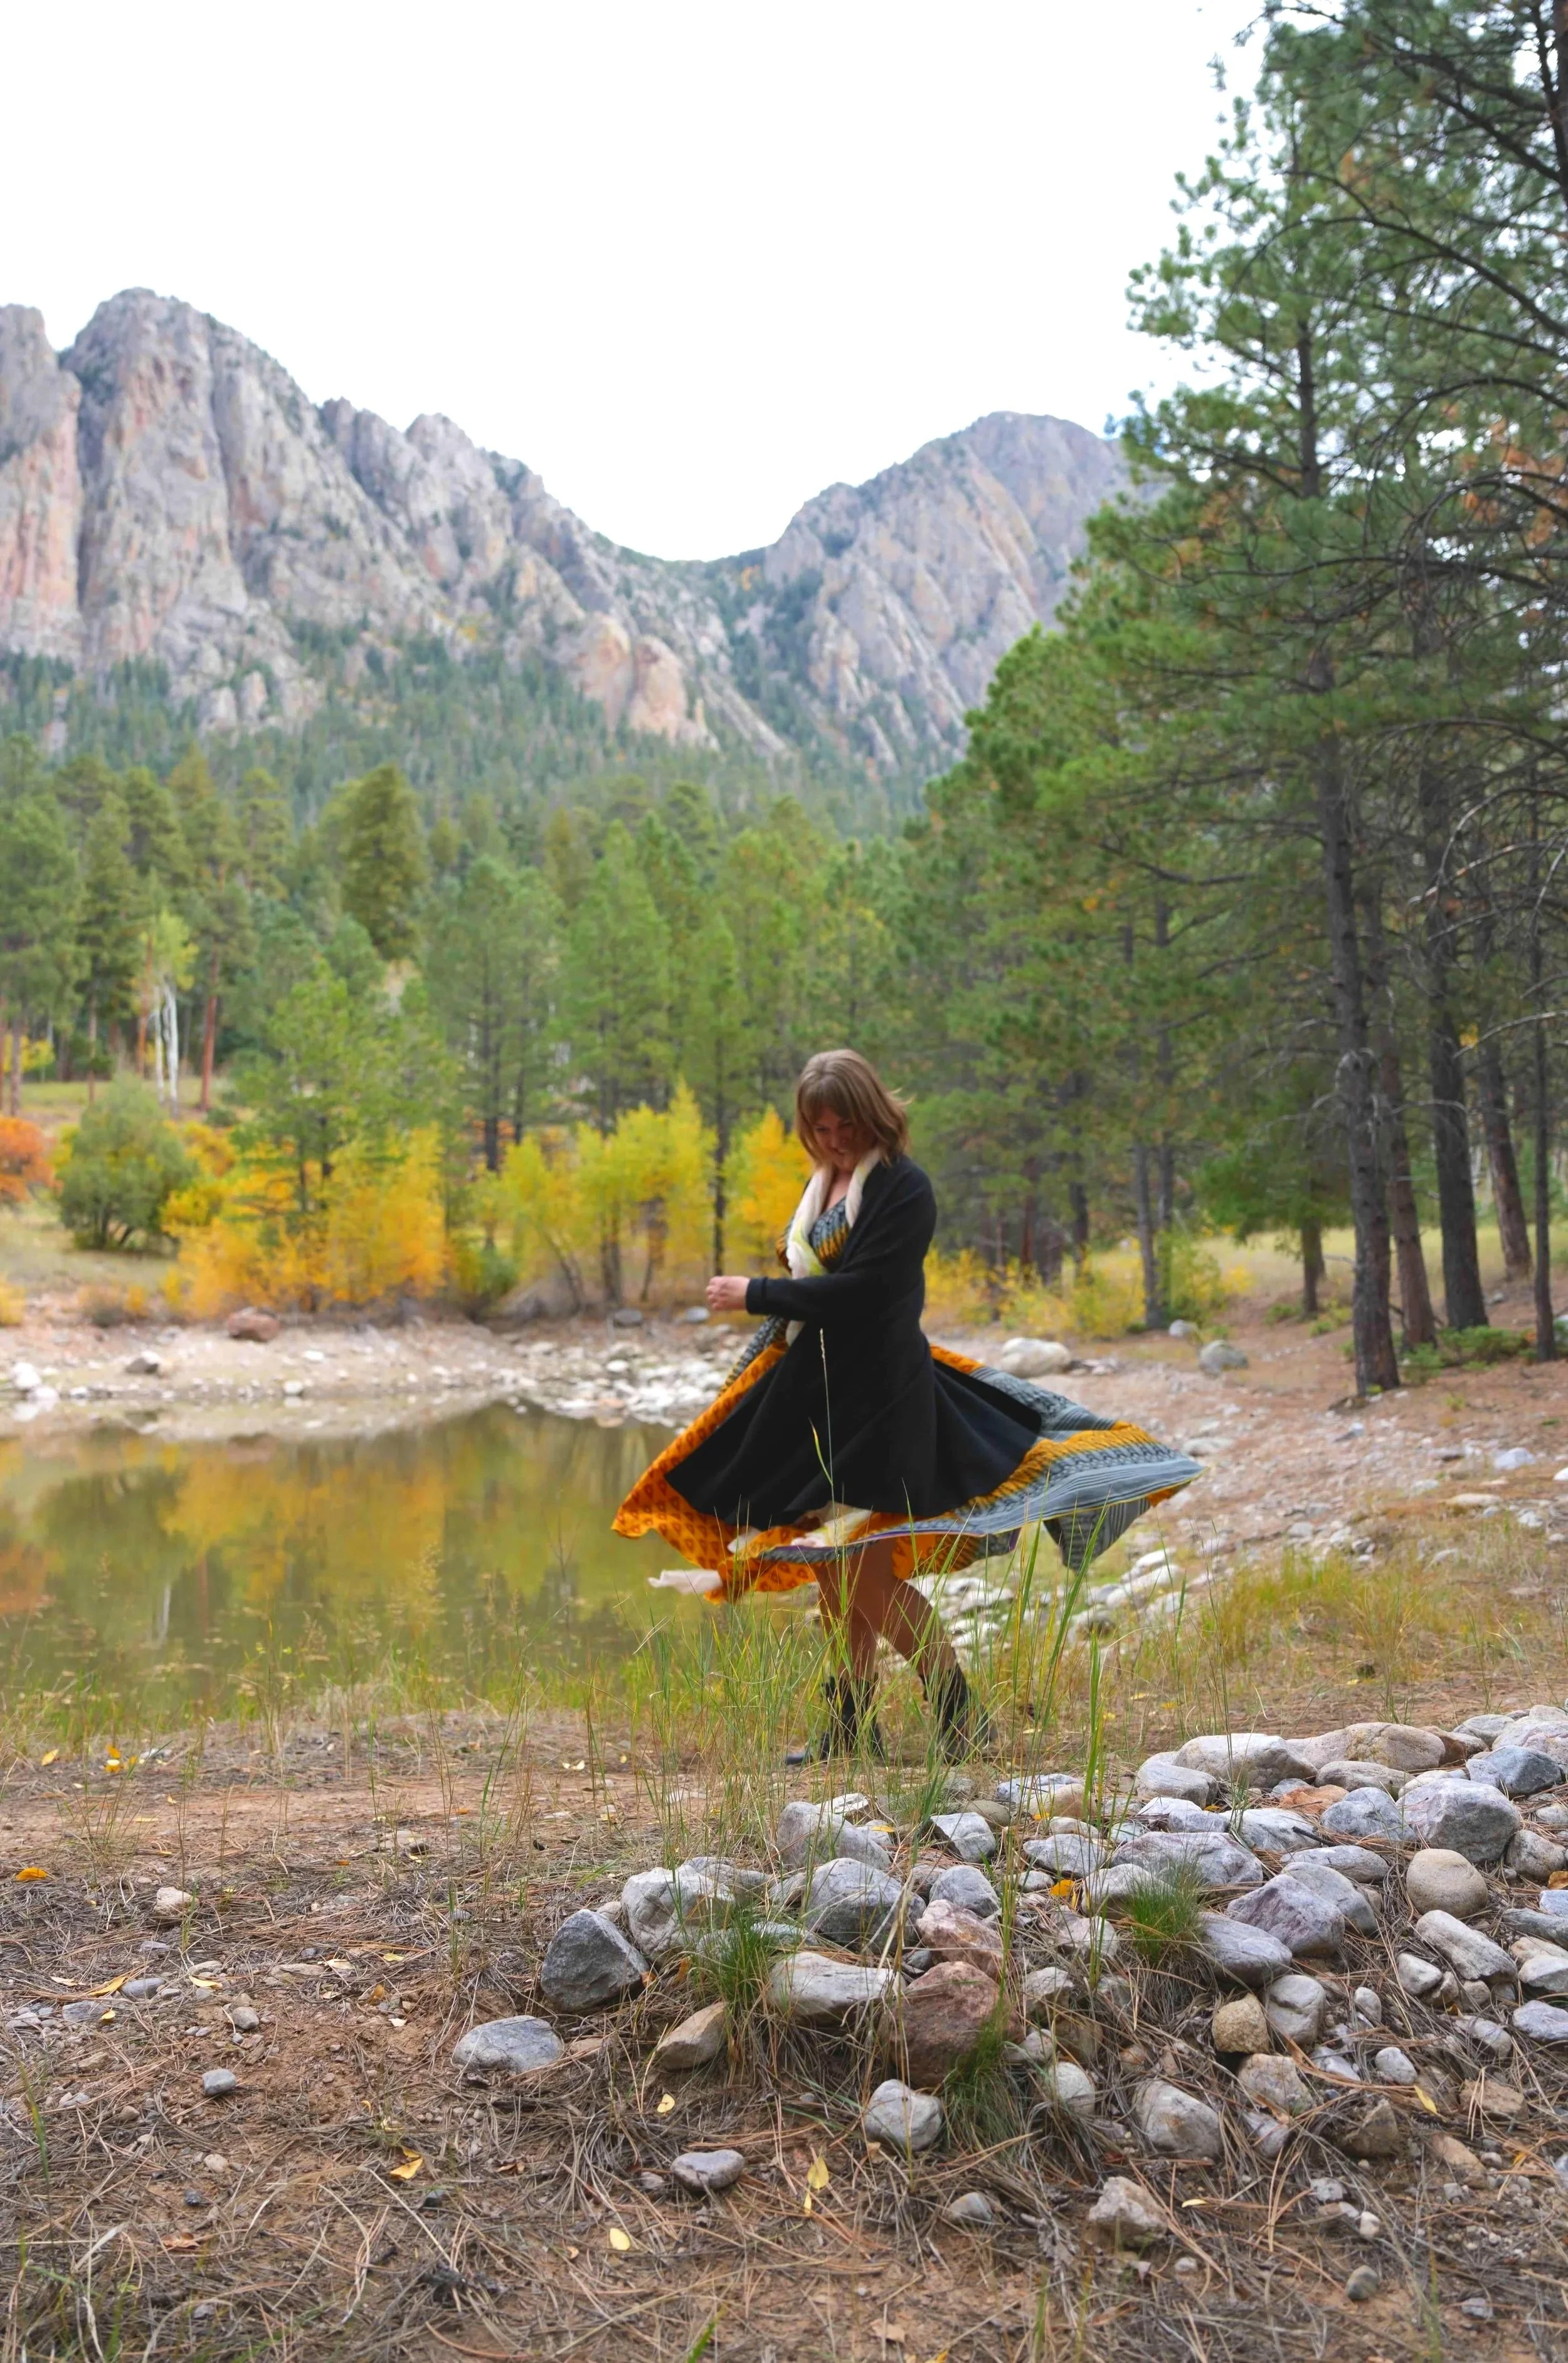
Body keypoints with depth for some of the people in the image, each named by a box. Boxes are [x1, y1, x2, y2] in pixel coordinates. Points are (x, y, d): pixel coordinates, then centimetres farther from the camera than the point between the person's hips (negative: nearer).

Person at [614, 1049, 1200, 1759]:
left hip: (877, 1399, -8)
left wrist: (754, 1295, -13)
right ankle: (851, 1728, 22)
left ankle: (960, 1715, 5)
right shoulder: (824, 1185, 14)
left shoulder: (903, 1188, -13)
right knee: (829, 1569, 12)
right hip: (817, 1395, 9)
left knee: (866, 1575, -9)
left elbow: (857, 1291, -20)